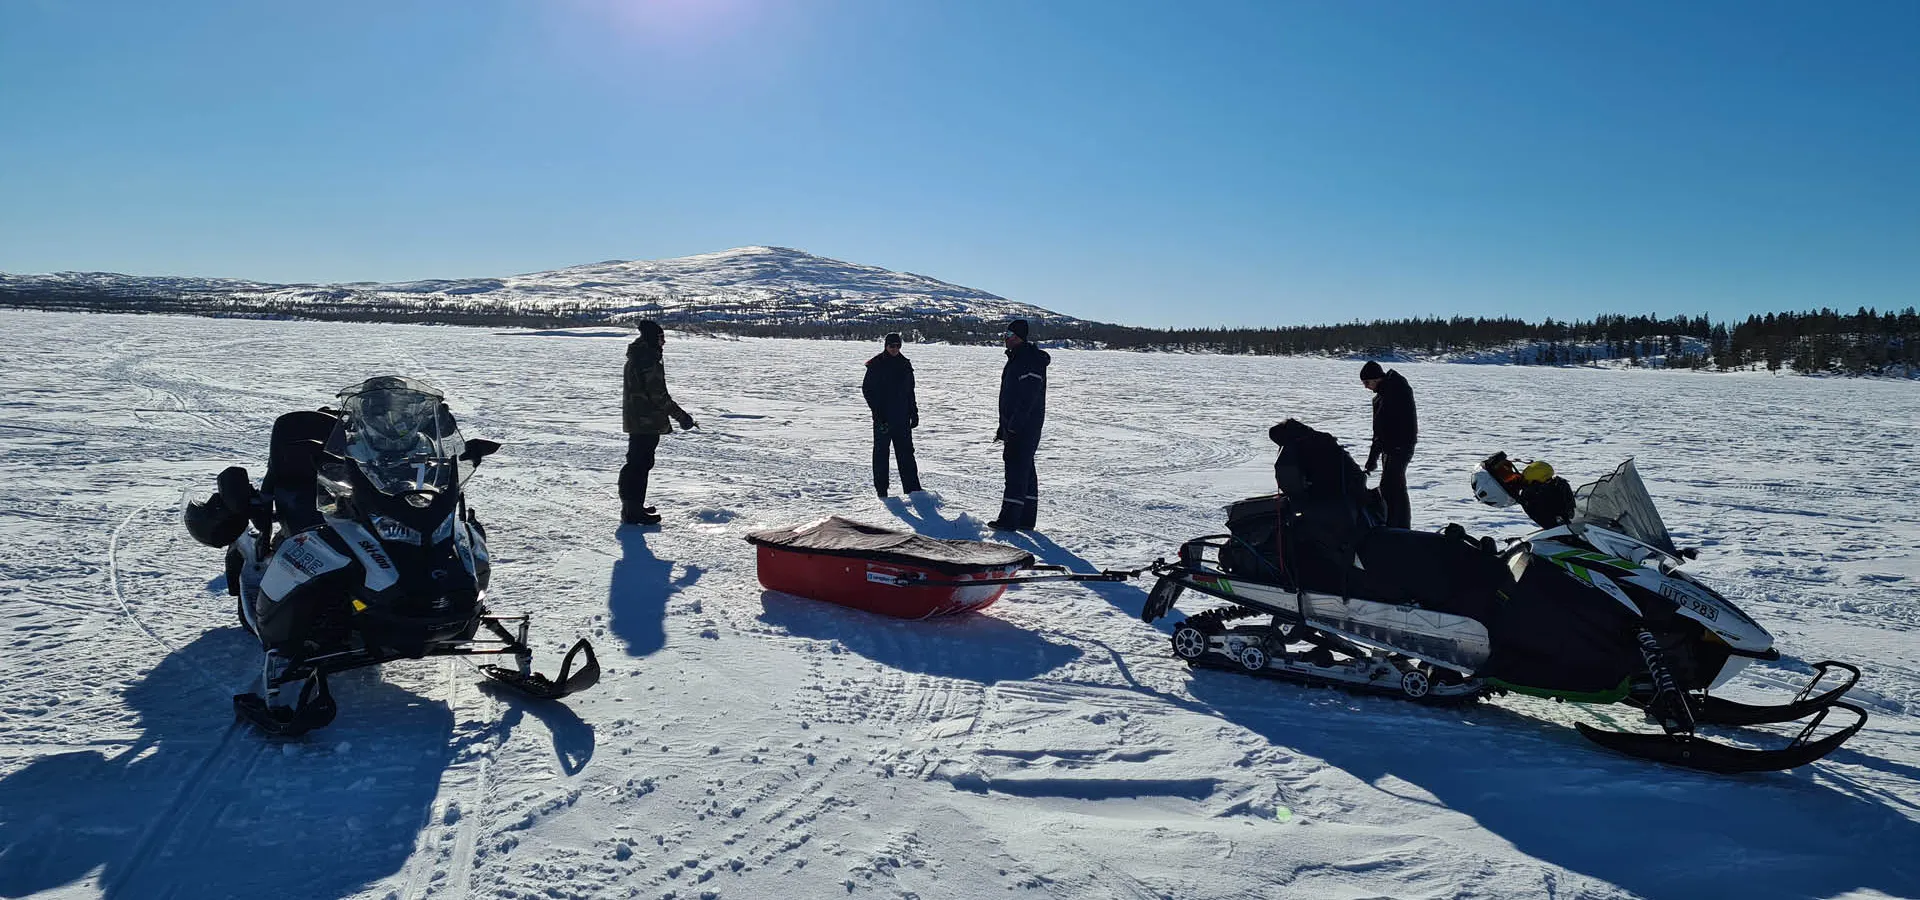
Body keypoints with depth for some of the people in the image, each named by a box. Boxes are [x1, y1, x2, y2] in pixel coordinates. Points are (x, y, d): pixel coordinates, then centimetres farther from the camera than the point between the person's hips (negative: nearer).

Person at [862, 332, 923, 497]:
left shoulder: (905, 364, 10)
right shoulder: (876, 365, -4)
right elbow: (867, 389, -5)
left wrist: (914, 413, 12)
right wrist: (878, 410, -13)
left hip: (902, 416, 4)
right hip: (883, 418, -4)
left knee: (906, 452, 3)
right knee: (881, 452, 4)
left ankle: (913, 488, 4)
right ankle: (881, 489, 11)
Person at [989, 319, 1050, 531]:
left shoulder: (1031, 362, -15)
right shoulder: (1016, 359, 18)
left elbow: (1027, 398, -22)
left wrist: (1013, 426, -24)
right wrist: (1004, 427, 21)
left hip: (1025, 427, -10)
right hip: (1015, 426, 10)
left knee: (1017, 470, -11)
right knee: (1025, 471, 12)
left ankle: (1009, 519, -11)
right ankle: (1026, 518, 17)